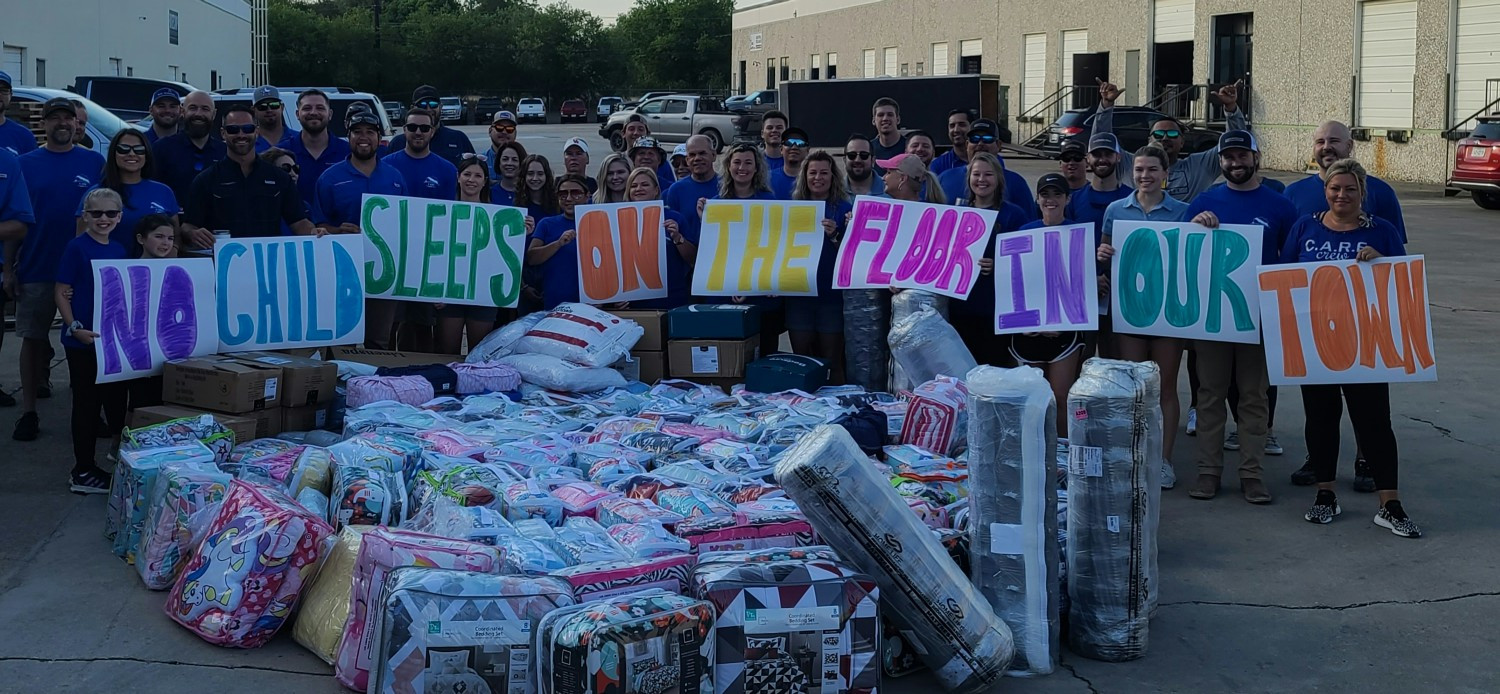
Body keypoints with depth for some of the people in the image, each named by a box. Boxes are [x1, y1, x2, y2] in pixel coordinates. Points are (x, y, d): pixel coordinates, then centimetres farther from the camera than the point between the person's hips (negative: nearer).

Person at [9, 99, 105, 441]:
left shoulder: (94, 163, 3)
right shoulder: (26, 163, 4)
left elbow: (108, 211, 7)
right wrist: (9, 268, -1)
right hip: (35, 269, 0)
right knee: (32, 339, 4)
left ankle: (90, 410, 15)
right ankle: (28, 412, 10)